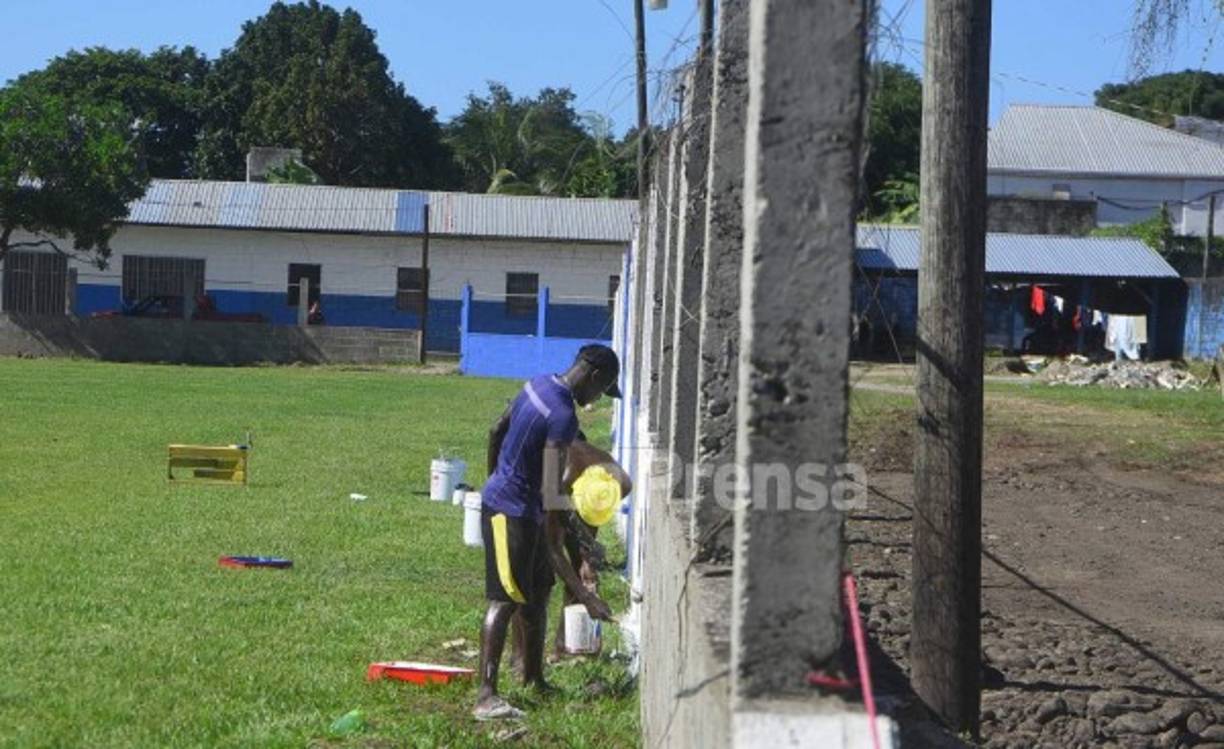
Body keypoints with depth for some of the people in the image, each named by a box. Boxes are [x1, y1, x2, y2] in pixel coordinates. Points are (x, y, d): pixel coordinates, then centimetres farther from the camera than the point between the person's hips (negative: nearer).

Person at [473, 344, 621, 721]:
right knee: (506, 599, -13)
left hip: (500, 496, 10)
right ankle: (486, 696, -18)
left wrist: (495, 480, 32)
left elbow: (497, 431, 18)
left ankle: (535, 679, 27)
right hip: (511, 511, -10)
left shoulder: (538, 385, 5)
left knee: (537, 593, 16)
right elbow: (552, 494, -28)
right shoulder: (563, 417, -24)